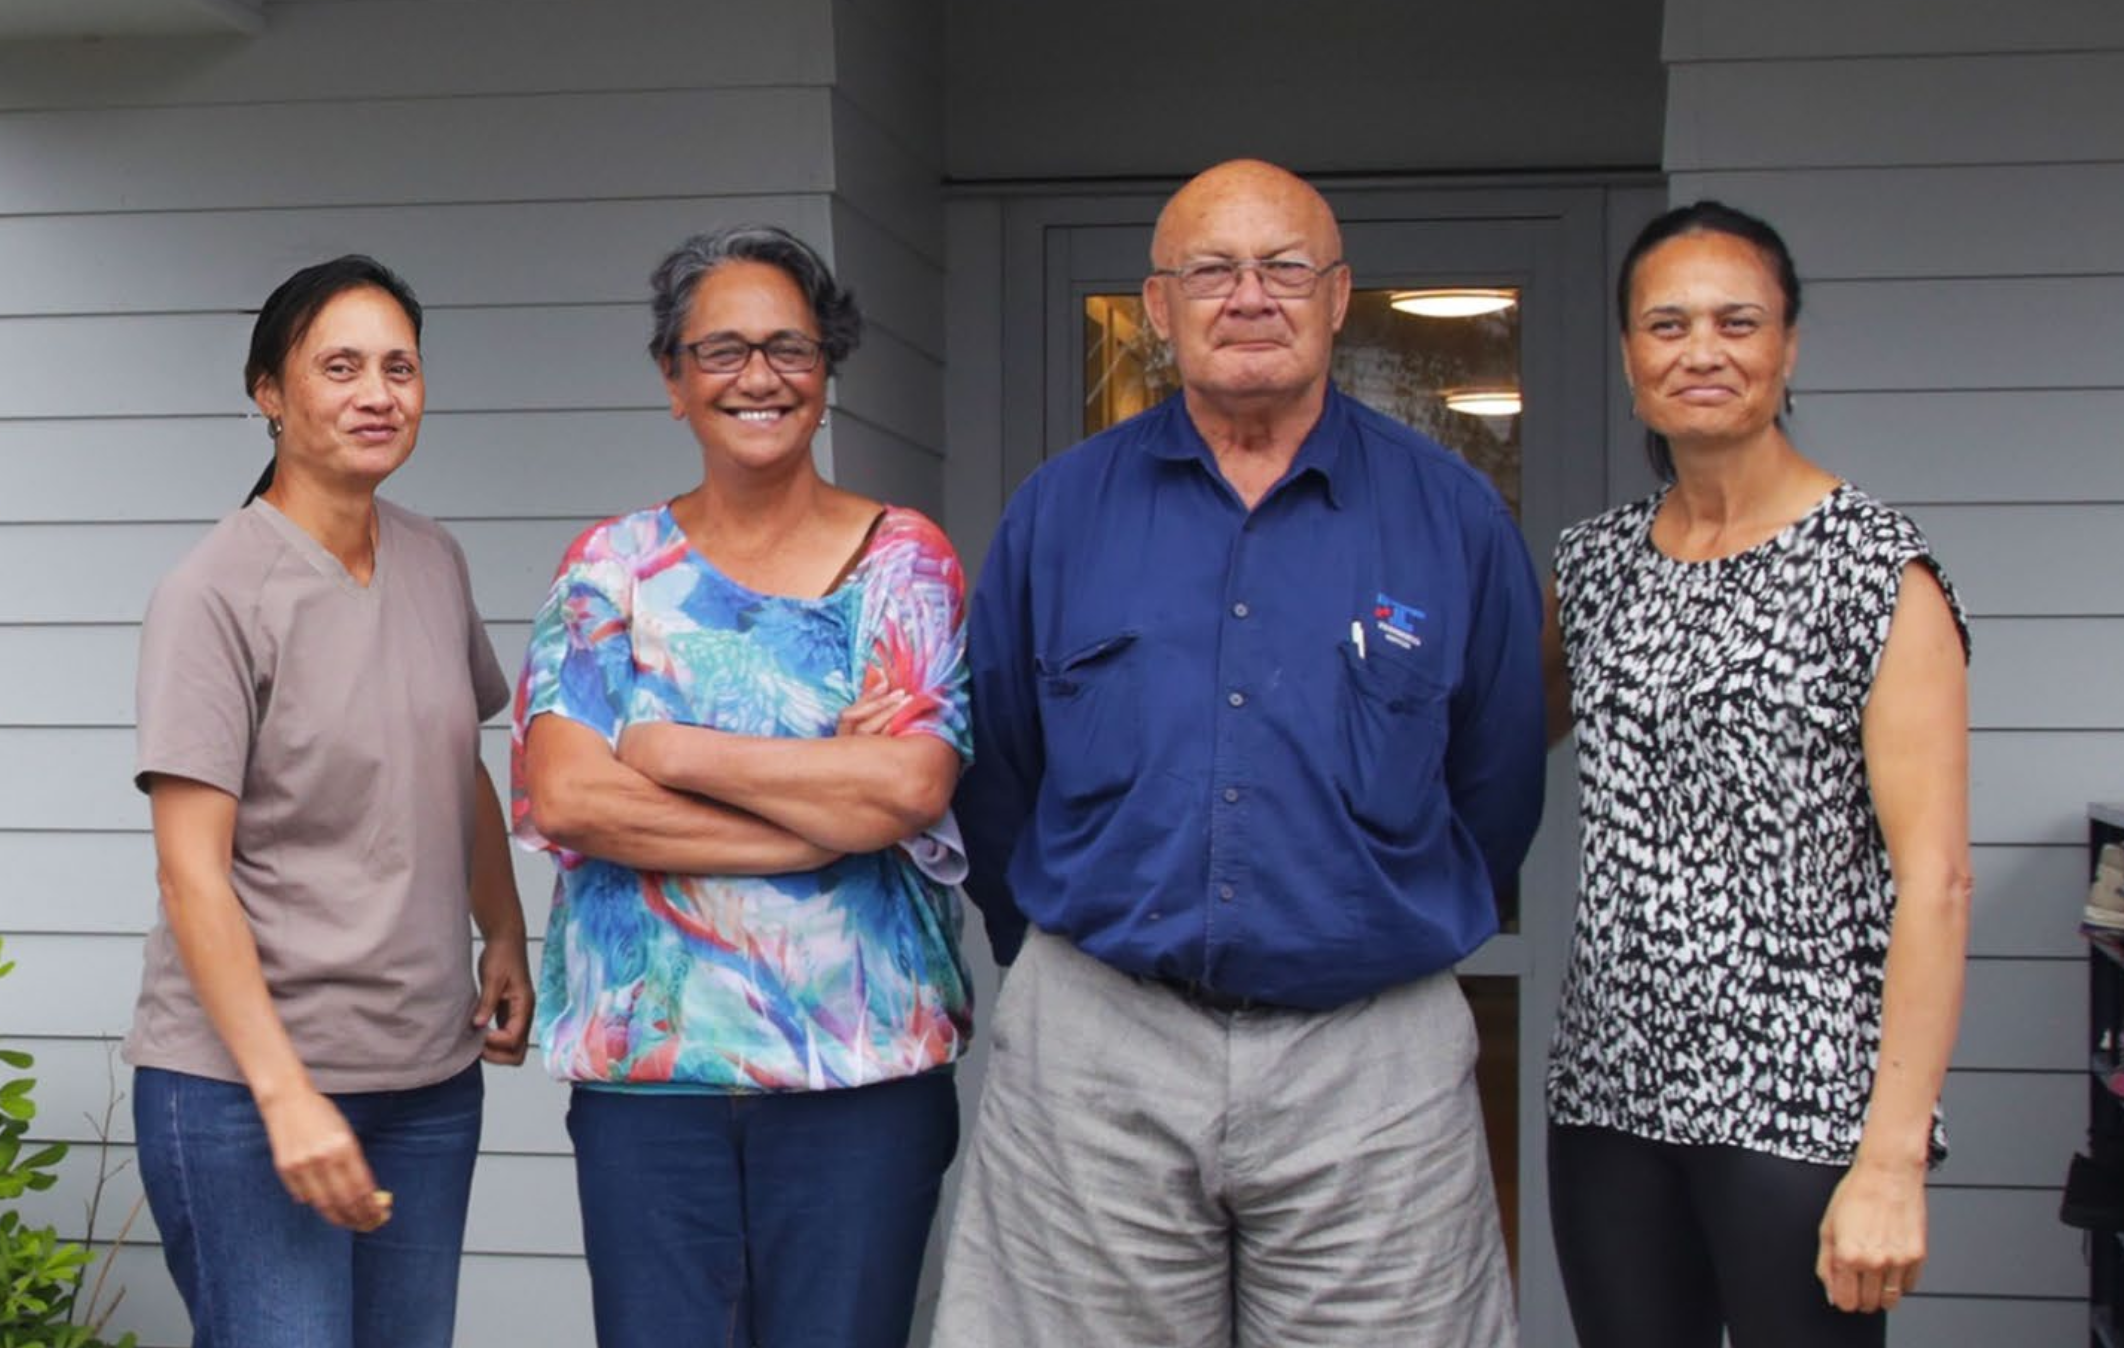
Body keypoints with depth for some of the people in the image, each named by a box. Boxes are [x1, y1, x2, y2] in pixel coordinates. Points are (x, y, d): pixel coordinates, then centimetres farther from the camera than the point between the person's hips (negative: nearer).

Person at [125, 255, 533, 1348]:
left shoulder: (435, 566, 9)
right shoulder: (214, 594, -11)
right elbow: (192, 875, -15)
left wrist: (505, 940, 16)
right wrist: (285, 1093, -21)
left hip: (430, 1076, 6)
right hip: (243, 1087, -6)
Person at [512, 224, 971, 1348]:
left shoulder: (902, 559, 3)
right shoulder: (613, 565, 6)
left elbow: (915, 785, -12)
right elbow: (557, 795, -8)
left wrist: (670, 752, -9)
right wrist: (831, 808, -12)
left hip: (862, 1065, -1)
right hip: (644, 1056, 1)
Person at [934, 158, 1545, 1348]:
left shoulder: (1455, 516, 3)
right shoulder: (1060, 511, 6)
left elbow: (1497, 790, 11)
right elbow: (995, 776, 12)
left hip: (1372, 1065, 0)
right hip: (1093, 1057, 1)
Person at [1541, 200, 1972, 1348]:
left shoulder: (1875, 569, -8)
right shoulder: (1595, 561, 9)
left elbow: (1934, 879, -13)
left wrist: (1893, 1159, -19)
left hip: (1800, 1108, -5)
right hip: (1609, 1091, 5)